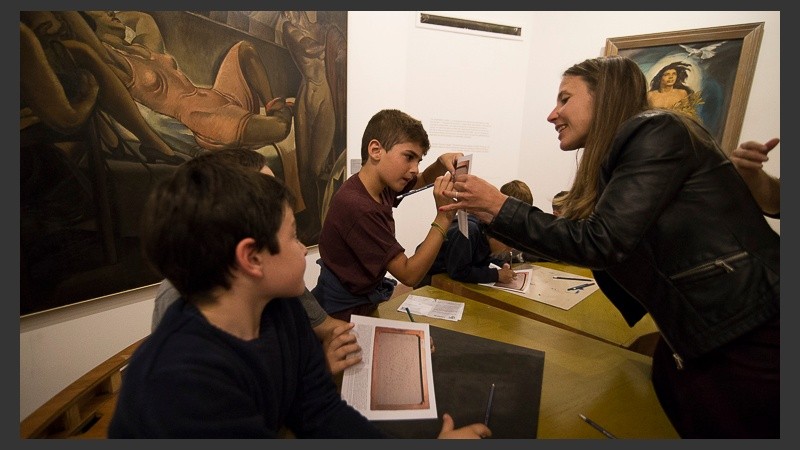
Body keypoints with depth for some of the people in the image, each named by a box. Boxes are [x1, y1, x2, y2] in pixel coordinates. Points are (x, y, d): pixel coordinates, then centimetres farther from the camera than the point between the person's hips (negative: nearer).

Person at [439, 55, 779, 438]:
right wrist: (489, 215, 6)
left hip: (751, 338, -7)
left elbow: (599, 242, -24)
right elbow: (577, 243, 10)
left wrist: (500, 207, -16)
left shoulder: (658, 132, -16)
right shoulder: (622, 153, 9)